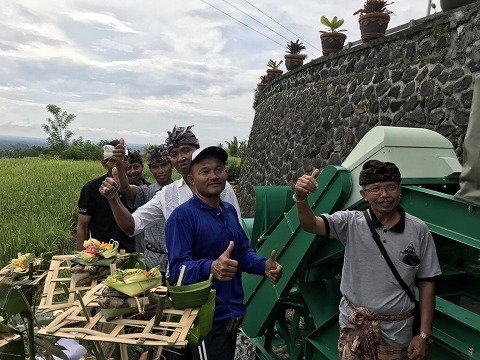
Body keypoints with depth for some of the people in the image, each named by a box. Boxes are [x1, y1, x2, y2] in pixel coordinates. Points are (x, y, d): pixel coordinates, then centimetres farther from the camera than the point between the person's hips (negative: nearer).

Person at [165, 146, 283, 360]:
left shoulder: (230, 211, 7)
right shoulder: (182, 216, -17)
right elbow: (178, 268, -25)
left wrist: (264, 266, -7)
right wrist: (211, 268, -43)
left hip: (233, 313, 8)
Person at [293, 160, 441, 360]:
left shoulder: (418, 230, -7)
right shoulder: (351, 223, -8)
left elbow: (426, 283, -2)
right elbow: (310, 225, -22)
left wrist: (424, 334, -3)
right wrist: (301, 198, -43)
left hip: (396, 333, 0)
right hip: (353, 328, 0)